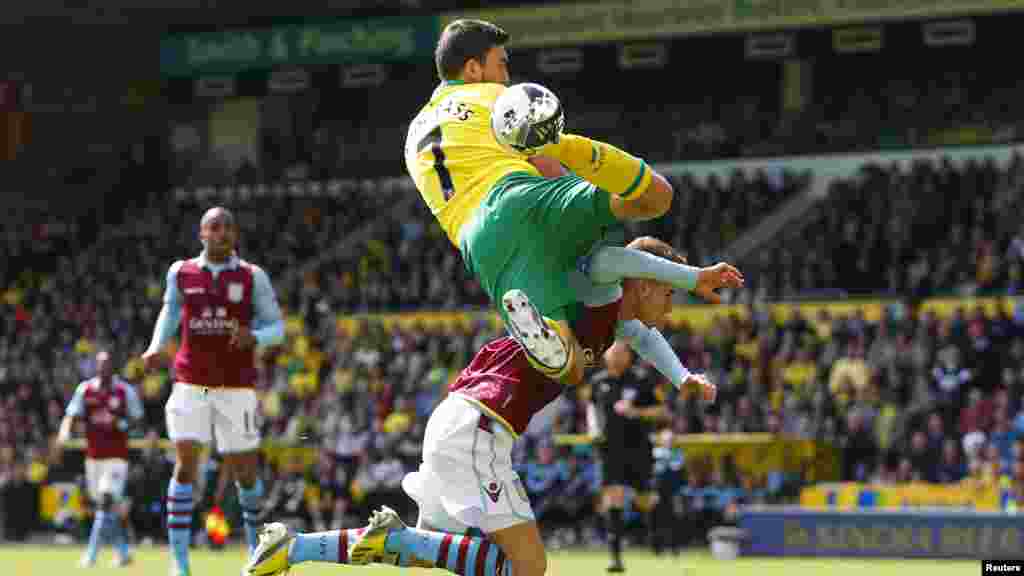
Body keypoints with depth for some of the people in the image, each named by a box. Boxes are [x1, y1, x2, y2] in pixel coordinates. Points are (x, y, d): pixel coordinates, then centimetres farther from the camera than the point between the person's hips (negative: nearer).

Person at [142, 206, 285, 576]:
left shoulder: (252, 277, 0)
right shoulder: (181, 273, 4)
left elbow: (276, 327, 3)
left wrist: (254, 336, -19)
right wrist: (155, 347, 7)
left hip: (236, 388, 0)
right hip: (191, 385, 0)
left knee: (244, 471, 4)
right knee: (185, 465, -11)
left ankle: (255, 544, 30)